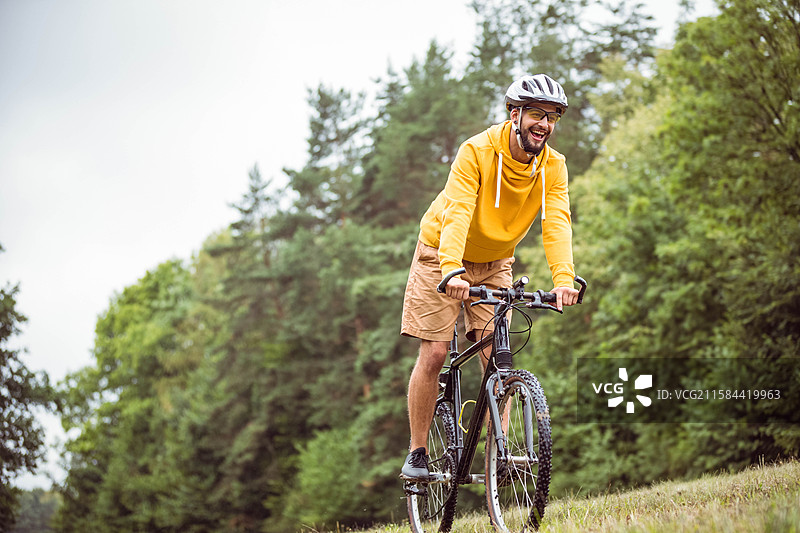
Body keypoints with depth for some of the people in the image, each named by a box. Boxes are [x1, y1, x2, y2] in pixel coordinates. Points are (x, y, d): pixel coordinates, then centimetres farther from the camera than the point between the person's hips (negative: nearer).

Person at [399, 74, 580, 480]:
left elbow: (557, 222, -24)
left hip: (495, 263, 4)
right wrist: (452, 271, -52)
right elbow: (457, 213, -36)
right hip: (443, 256, -4)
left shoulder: (553, 166, -13)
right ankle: (417, 454, 2)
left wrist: (564, 278, -41)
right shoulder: (477, 152, -26)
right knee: (434, 354, -8)